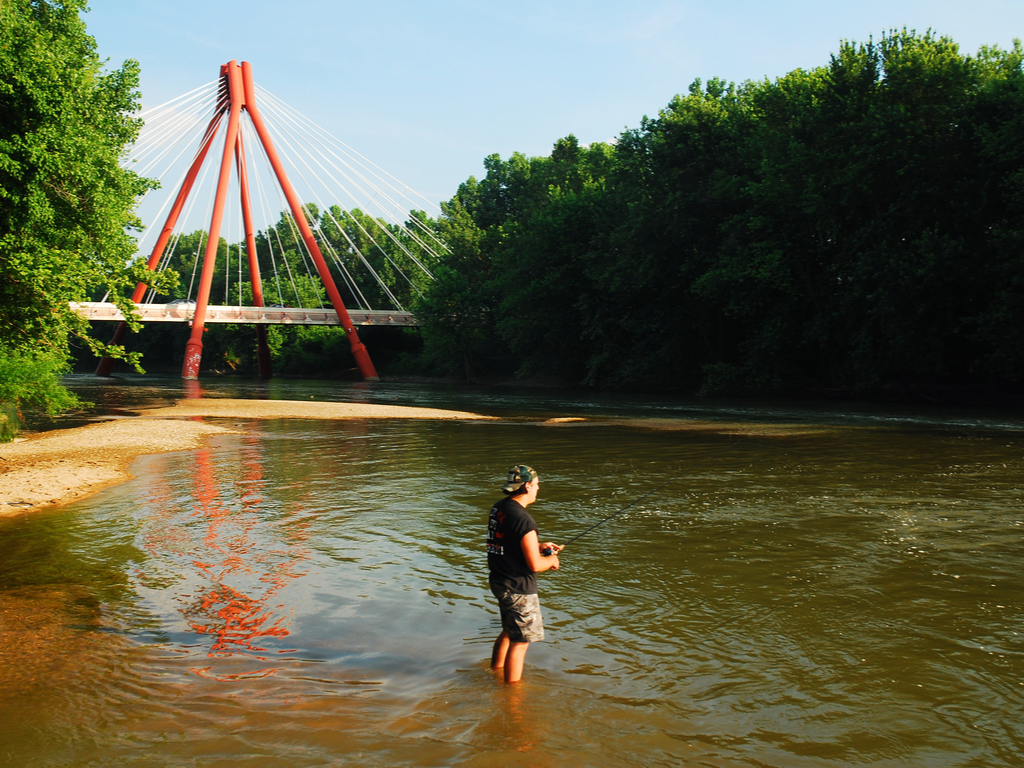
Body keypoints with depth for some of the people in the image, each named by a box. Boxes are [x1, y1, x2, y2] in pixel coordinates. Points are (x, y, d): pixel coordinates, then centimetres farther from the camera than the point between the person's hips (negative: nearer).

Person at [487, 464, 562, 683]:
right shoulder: (523, 519, -25)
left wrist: (539, 546, 15)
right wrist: (551, 560, -3)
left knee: (509, 631, 28)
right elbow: (535, 565, -24)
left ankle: (495, 672, 44)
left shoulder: (498, 508, 3)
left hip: (499, 581, 9)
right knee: (520, 641, 4)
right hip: (518, 588, -9)